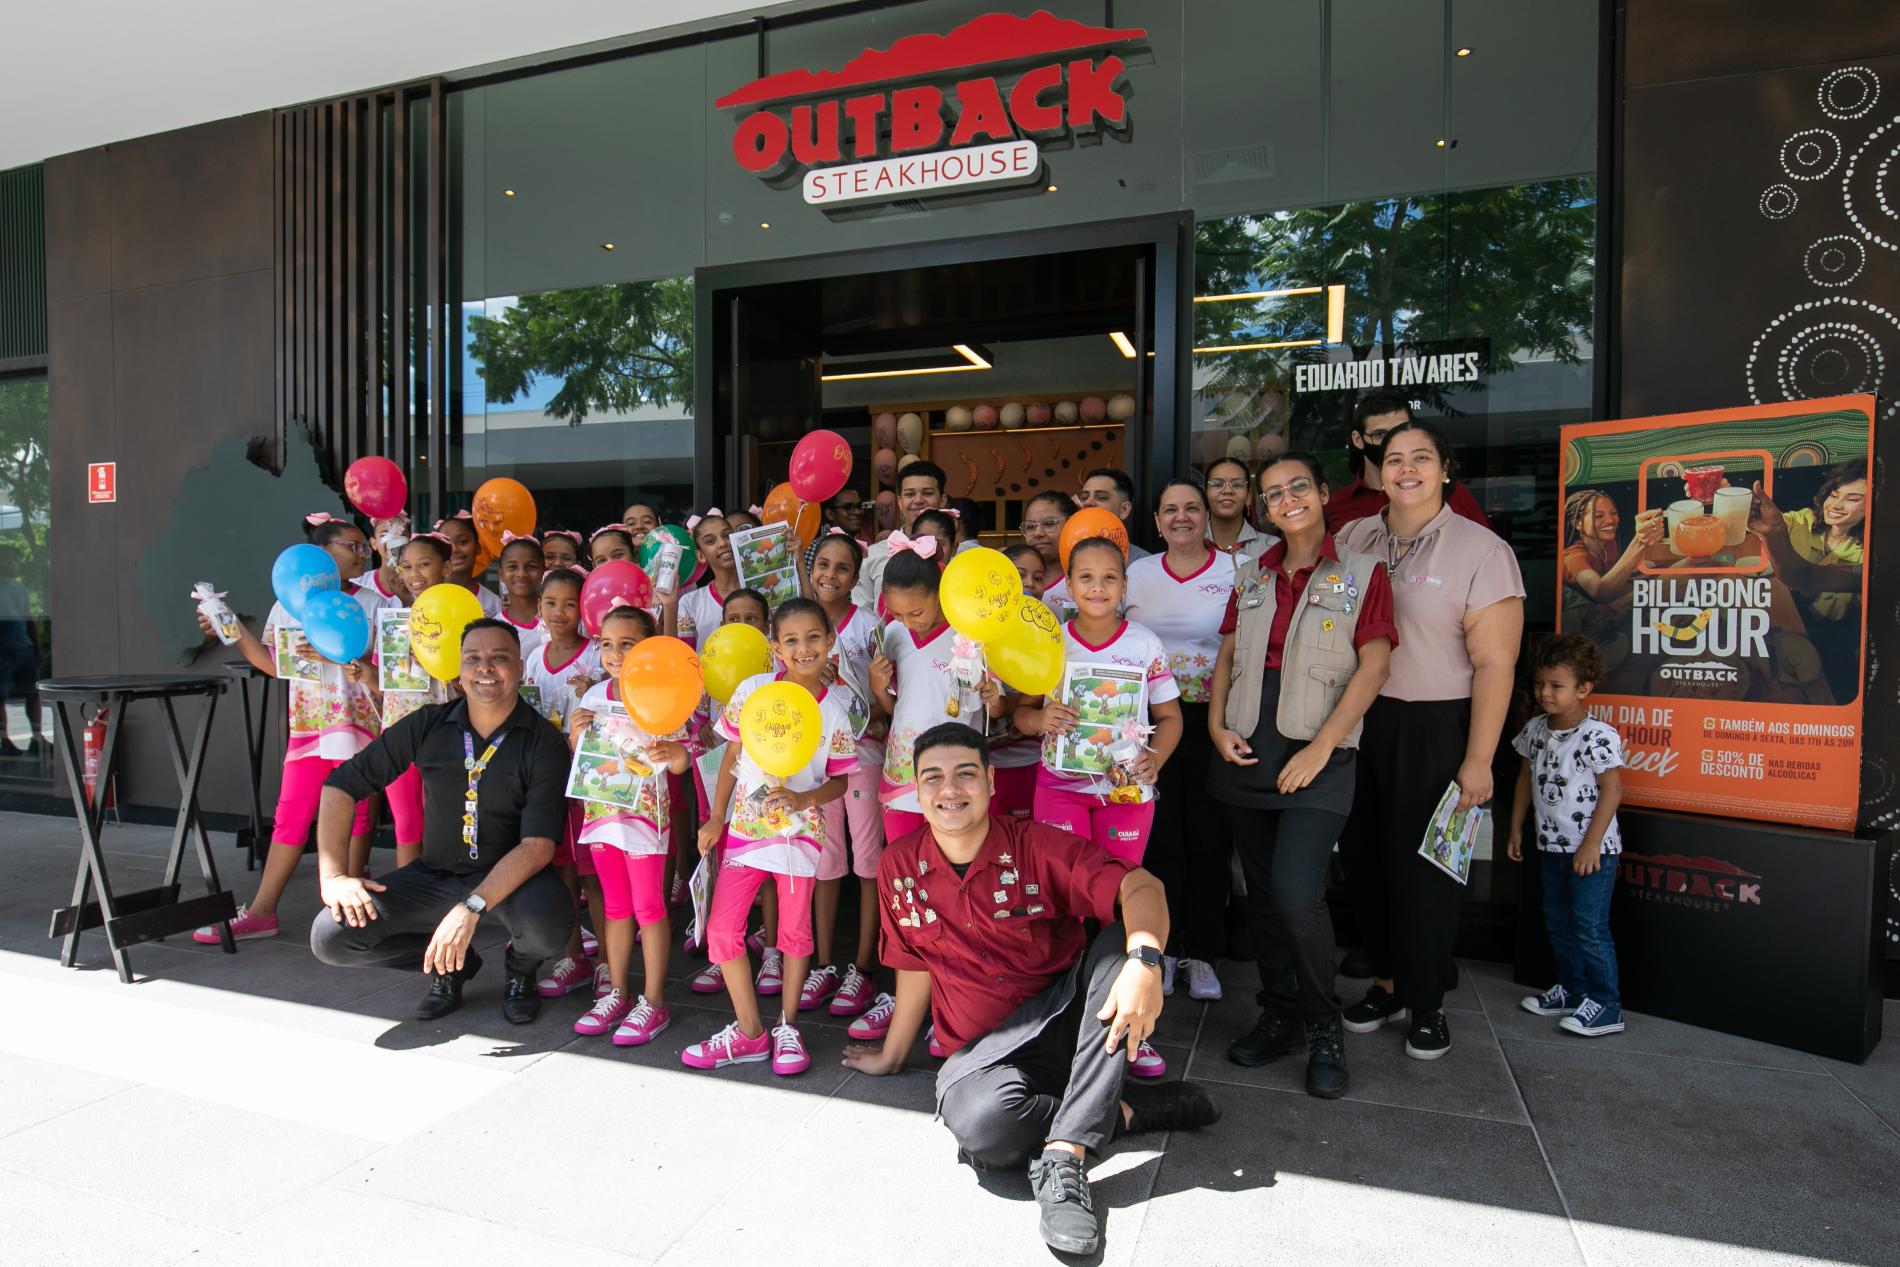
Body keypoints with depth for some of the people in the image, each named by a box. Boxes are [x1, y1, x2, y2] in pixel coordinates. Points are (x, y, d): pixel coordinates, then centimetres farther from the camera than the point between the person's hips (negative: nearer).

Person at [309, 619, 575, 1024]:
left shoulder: (544, 743, -15)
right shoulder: (428, 725, -4)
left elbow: (538, 844, -22)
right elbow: (342, 783, 1)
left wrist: (472, 907, -32)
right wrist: (333, 876, -8)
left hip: (510, 878, -3)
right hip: (433, 876, 4)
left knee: (545, 924, -35)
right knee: (330, 937, -15)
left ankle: (521, 970, 6)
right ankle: (453, 965, 13)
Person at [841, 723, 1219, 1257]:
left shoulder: (1036, 845, -11)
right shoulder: (900, 865, -3)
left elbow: (1139, 887, -23)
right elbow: (916, 967, 9)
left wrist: (1144, 961, -43)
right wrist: (891, 1056, 18)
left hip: (1069, 1015, 0)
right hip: (984, 1048, 0)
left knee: (1121, 940, -29)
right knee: (980, 1124, -34)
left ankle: (1062, 1158, -34)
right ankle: (1130, 1110, -9)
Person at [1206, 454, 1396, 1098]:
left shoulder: (1362, 572, 0)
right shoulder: (1251, 576, 13)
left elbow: (1374, 664, -6)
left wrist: (1321, 748, -13)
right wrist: (1217, 726, -1)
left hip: (1316, 755, -5)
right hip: (1247, 752, 5)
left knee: (1296, 891, -16)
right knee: (1260, 893, 10)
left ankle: (1324, 1028, 7)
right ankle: (1280, 1015, 27)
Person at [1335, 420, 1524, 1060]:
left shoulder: (1481, 550, -7)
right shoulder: (1352, 540, 6)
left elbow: (1494, 663, -10)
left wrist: (1478, 760, -13)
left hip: (1435, 731, -4)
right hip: (1359, 723, 4)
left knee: (1423, 868, 5)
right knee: (1364, 858, 11)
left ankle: (1427, 1004, 25)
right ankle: (1385, 982, 31)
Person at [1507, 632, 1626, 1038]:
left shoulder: (1598, 736, -17)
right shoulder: (1535, 730, 4)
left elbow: (1612, 790, -16)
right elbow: (1526, 778, 14)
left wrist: (1591, 845, -18)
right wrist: (1516, 827, 13)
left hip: (1592, 849, -7)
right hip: (1552, 845, 7)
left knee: (1589, 927, -4)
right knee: (1557, 923, 16)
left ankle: (1605, 1005, 8)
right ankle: (1572, 989, 30)